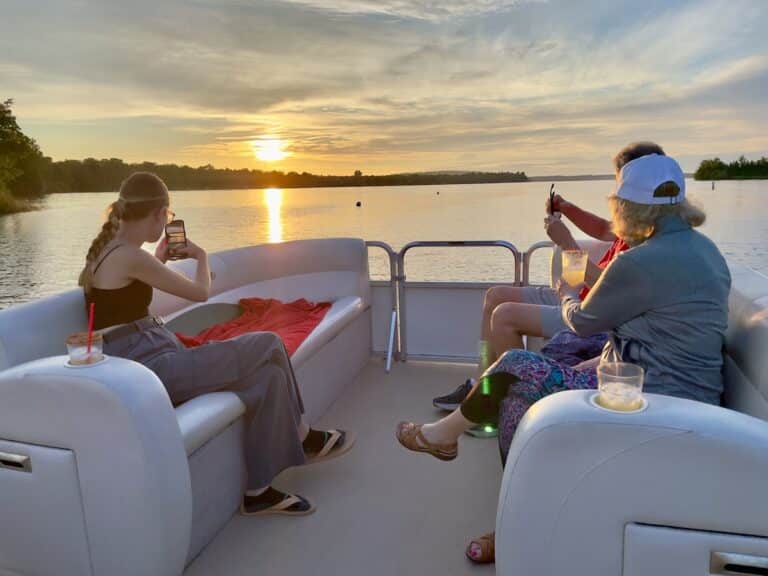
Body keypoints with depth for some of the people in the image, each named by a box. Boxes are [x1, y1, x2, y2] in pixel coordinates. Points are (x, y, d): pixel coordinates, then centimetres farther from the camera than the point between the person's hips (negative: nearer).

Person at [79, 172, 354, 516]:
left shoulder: (109, 248, 13)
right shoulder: (129, 256, -17)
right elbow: (200, 292, -8)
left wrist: (160, 258, 29)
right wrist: (201, 256, 11)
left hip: (145, 365, 10)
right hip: (150, 370, -10)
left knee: (268, 371, 2)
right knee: (268, 347, -9)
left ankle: (260, 491, 9)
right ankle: (301, 437, 11)